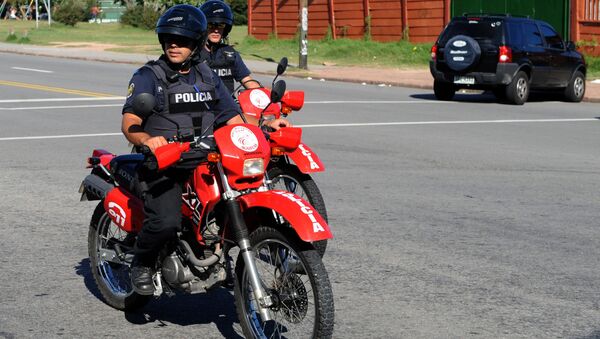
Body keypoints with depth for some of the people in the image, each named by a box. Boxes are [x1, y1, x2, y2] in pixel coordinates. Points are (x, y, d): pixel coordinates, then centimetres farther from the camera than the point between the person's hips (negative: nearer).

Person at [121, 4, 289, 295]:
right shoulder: (148, 76, 0)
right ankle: (141, 264, 3)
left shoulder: (207, 77, 17)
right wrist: (147, 139, -37)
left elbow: (232, 119, 16)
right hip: (162, 164, -5)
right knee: (166, 222, -29)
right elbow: (129, 122, -14)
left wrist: (266, 124, -2)